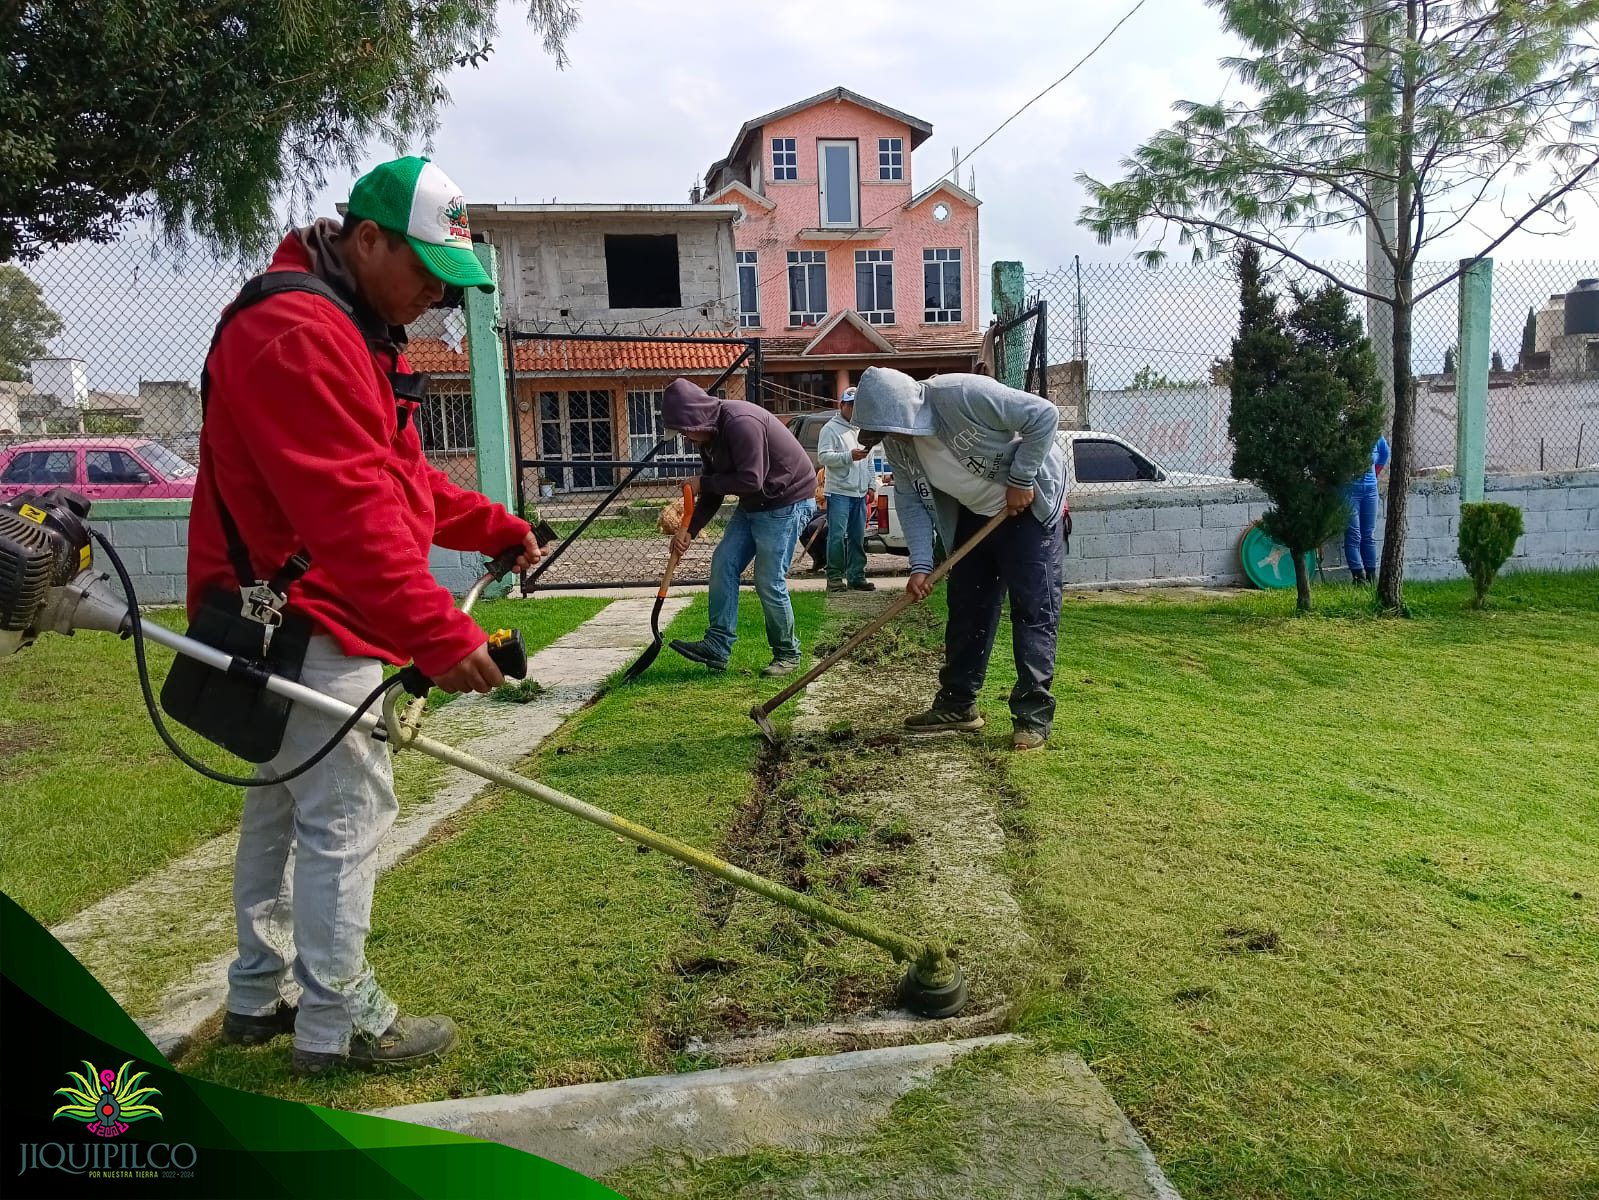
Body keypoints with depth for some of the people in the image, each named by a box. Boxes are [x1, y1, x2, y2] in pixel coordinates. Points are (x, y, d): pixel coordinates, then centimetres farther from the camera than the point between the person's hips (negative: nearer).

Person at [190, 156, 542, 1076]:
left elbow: (395, 475, 19)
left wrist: (496, 527, 8)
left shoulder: (356, 327, 16)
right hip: (306, 621, -11)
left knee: (281, 806, 19)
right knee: (347, 811, -3)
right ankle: (338, 1021, 12)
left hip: (286, 622, 11)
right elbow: (349, 510, -29)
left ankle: (259, 997, 34)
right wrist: (437, 632, -32)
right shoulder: (296, 332, -19)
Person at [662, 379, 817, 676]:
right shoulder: (710, 434, 5)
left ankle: (787, 653, 10)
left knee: (769, 582, -8)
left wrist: (703, 483, -17)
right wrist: (689, 530, -2)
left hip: (786, 503, -10)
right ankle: (717, 646, 2)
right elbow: (714, 490, 9)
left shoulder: (741, 423, -26)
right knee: (723, 563, 0)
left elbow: (750, 481, -30)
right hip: (752, 505, 10)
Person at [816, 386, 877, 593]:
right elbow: (823, 456, -15)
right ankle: (834, 577, -1)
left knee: (858, 537, 9)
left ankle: (856, 576, 16)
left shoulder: (862, 430, 19)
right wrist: (849, 456, -24)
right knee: (837, 536, -8)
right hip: (839, 492, -7)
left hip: (860, 493, 7)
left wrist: (871, 484, 18)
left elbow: (869, 461, 25)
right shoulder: (830, 428, -3)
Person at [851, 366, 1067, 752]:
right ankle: (957, 705, 19)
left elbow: (1044, 415, -26)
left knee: (1034, 607, -10)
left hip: (1029, 504, -7)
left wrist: (1022, 480, -22)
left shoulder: (963, 395, -31)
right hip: (975, 513, 7)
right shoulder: (896, 442, -10)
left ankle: (1033, 715, -6)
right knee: (966, 607, 8)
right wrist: (921, 564, -16)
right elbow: (911, 502, -6)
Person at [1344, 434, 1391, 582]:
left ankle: (1371, 577, 13)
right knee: (1353, 535, -8)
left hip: (1370, 488, 5)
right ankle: (1359, 577, -7)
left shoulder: (1377, 438, 1)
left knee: (1369, 536, 8)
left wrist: (1374, 474, 19)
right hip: (1350, 489, -5)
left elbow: (1385, 453, 23)